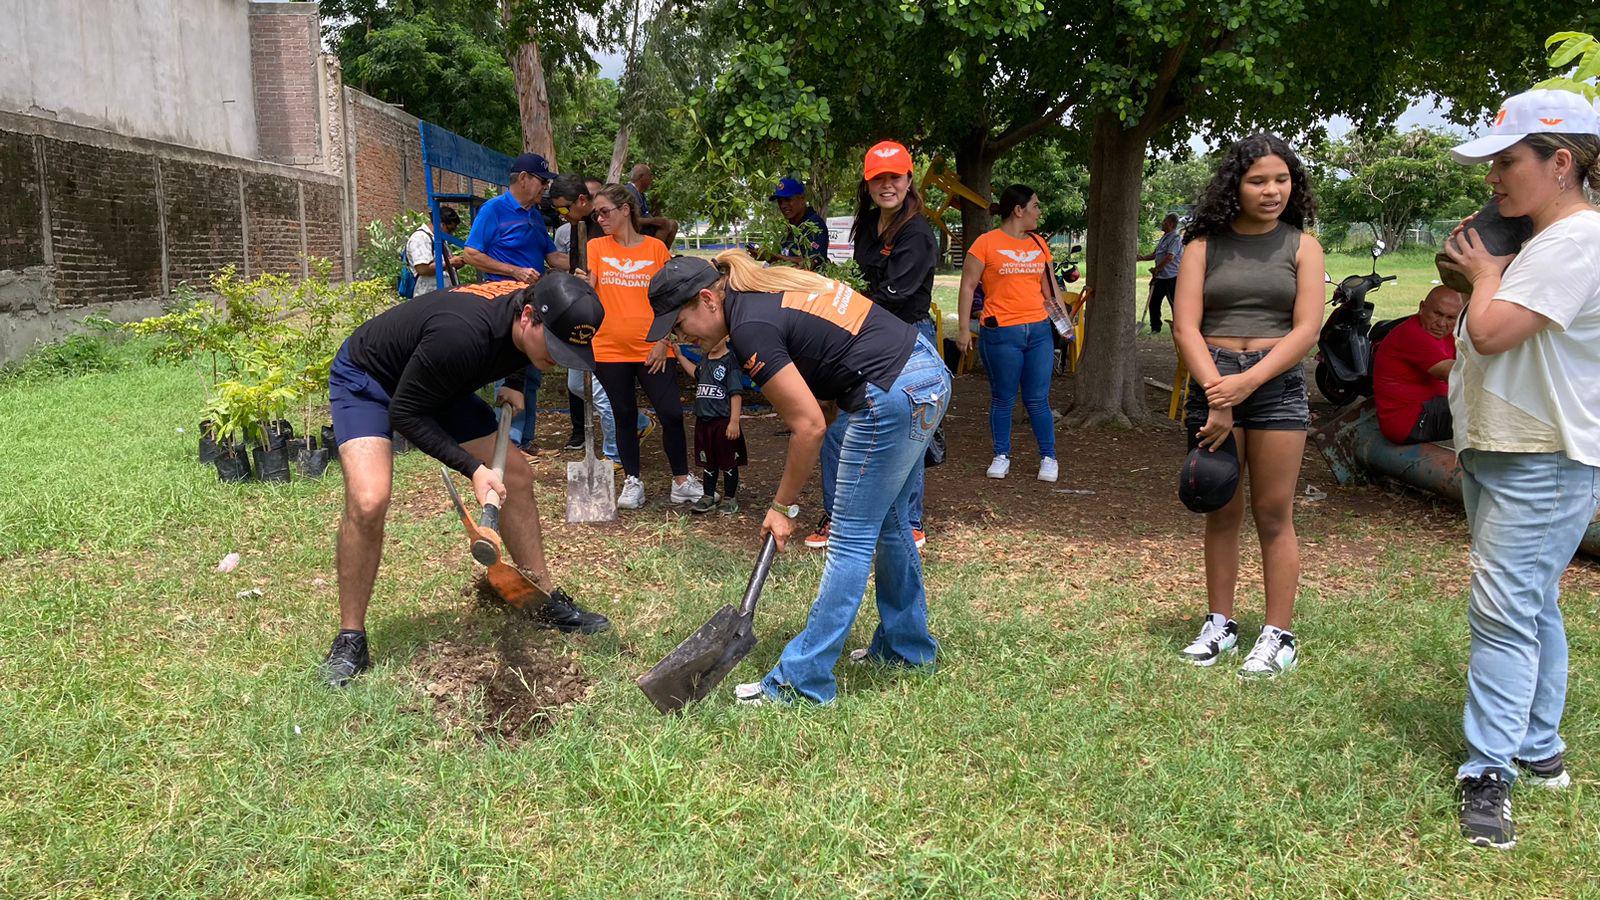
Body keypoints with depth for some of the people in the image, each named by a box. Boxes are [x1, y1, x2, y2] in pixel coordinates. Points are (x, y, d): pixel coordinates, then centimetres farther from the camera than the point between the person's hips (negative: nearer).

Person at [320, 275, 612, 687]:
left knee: (517, 476, 2)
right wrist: (472, 467, -33)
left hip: (437, 385, 8)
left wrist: (513, 385, -1)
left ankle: (549, 602, 15)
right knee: (367, 502, -27)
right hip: (365, 379, -7)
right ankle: (350, 642, -10)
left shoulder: (538, 311, -16)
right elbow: (405, 413, -30)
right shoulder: (463, 332, -41)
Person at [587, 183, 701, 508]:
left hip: (651, 350, -1)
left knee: (672, 414, -4)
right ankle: (632, 482, 21)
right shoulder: (596, 247, 6)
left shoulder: (655, 248, 3)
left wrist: (663, 340, -4)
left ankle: (681, 481, 10)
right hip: (610, 349, 1)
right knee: (624, 416, 9)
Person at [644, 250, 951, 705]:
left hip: (894, 397, -10)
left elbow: (810, 427, -15)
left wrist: (783, 506, -3)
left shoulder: (750, 326, -16)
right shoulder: (769, 286, 12)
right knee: (888, 522, 22)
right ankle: (907, 646, 37)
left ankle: (804, 680, 6)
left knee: (851, 540, -3)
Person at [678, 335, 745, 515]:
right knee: (707, 462, 15)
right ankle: (708, 497, 25)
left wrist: (734, 421, -19)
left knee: (728, 463, 6)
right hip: (703, 420, 7)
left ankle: (729, 498, 18)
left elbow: (736, 394, -15)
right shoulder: (704, 360, 10)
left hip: (724, 421, -7)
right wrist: (680, 357, 29)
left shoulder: (730, 361, -12)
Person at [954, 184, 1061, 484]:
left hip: (1039, 331, 4)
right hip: (1001, 334, -4)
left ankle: (1048, 458, 18)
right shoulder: (986, 243, -4)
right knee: (1003, 400, 6)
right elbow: (968, 285, -4)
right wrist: (964, 329, -8)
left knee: (1037, 400, 6)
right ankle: (1001, 456, 21)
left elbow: (1050, 285, 20)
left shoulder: (1039, 244, 12)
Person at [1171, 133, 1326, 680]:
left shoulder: (1301, 246, 5)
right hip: (1213, 382, 1)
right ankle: (1220, 624, 20)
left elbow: (1306, 329, -4)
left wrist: (1248, 381, -16)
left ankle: (1278, 637, 10)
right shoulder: (1204, 245, 6)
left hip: (1277, 383, -1)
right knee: (1221, 512, 9)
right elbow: (1185, 326, -3)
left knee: (1273, 514, 2)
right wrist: (1217, 398, -14)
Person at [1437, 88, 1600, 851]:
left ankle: (1490, 773, -5)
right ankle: (1538, 751, 28)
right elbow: (1479, 335, 20)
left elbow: (1493, 330, -21)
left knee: (1506, 612, -11)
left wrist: (1486, 273, -6)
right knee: (1530, 608, 16)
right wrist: (1479, 268, 7)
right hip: (1497, 450, 11)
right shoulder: (1537, 238, 17)